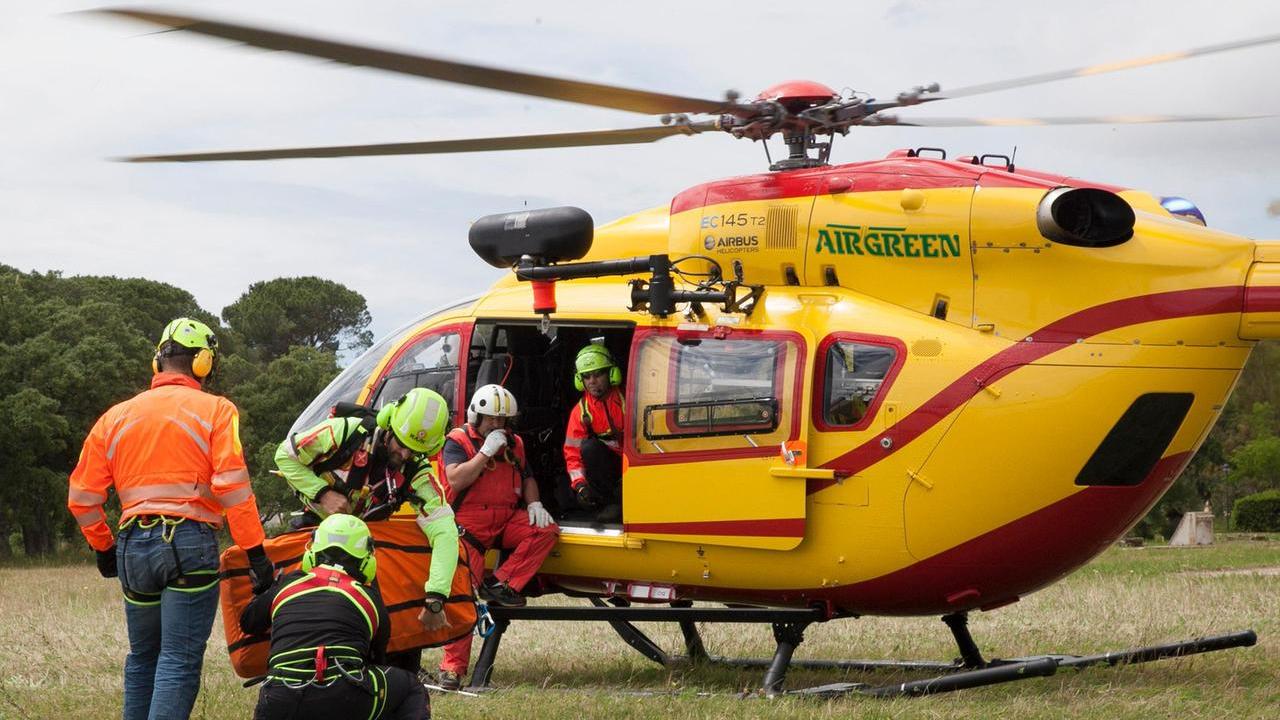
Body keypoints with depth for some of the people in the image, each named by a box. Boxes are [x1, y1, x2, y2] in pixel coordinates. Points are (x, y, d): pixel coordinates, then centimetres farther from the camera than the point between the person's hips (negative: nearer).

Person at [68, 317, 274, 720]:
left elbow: (82, 496, 14)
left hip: (134, 547, 5)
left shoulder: (117, 417, 14)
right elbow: (232, 486, -11)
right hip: (190, 543, -5)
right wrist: (256, 553, -10)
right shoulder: (215, 411, 0)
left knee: (142, 657, 19)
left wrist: (102, 548, 28)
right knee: (180, 661, -6)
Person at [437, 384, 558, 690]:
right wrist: (486, 451, -17)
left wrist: (534, 503, 5)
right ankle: (453, 667, -13)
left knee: (546, 529, -22)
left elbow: (527, 478, 25)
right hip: (468, 526, -5)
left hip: (506, 521, 5)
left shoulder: (513, 443, 16)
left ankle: (501, 585, -21)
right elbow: (456, 479, -17)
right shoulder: (458, 441, -2)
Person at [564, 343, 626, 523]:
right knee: (589, 446, -27)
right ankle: (611, 502, -20)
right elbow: (573, 453, -1)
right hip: (609, 467, 3)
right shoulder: (581, 411, 1)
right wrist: (580, 485, -19)